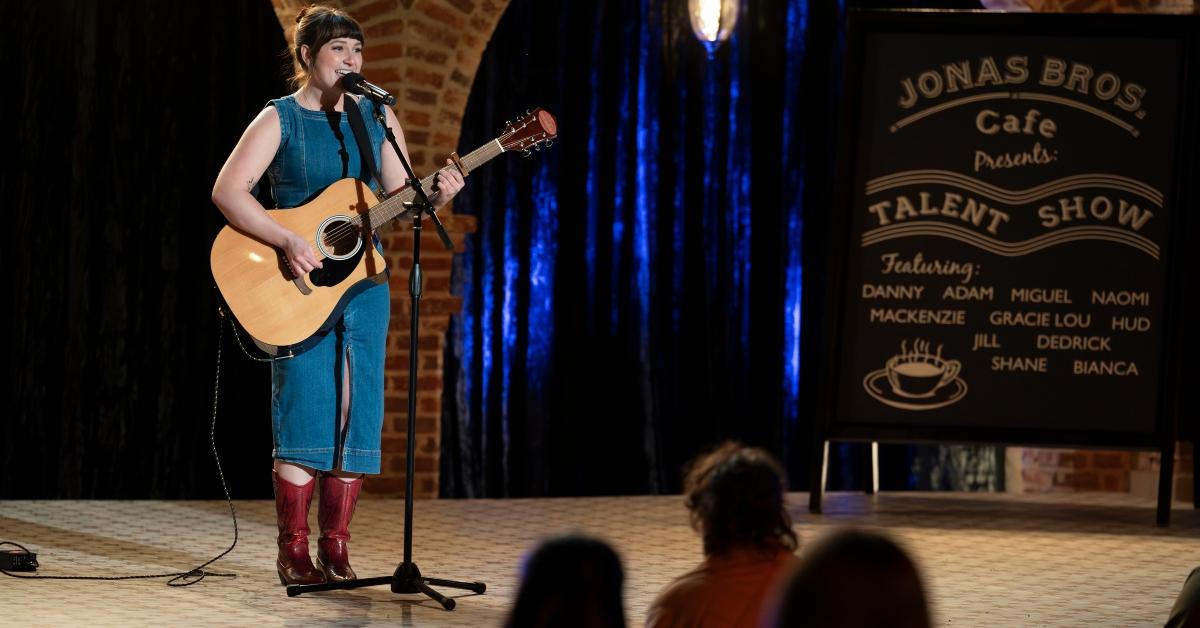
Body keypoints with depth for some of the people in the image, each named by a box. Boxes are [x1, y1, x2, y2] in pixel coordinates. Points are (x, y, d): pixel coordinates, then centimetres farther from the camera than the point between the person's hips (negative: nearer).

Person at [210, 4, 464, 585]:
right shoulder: (279, 120, -4)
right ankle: (293, 553, 0)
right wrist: (289, 242, -24)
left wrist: (434, 197, -10)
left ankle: (335, 548, 10)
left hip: (363, 278, 4)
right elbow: (227, 191, -14)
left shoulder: (377, 117, 10)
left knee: (356, 415, 3)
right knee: (306, 415, -7)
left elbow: (399, 197, 12)